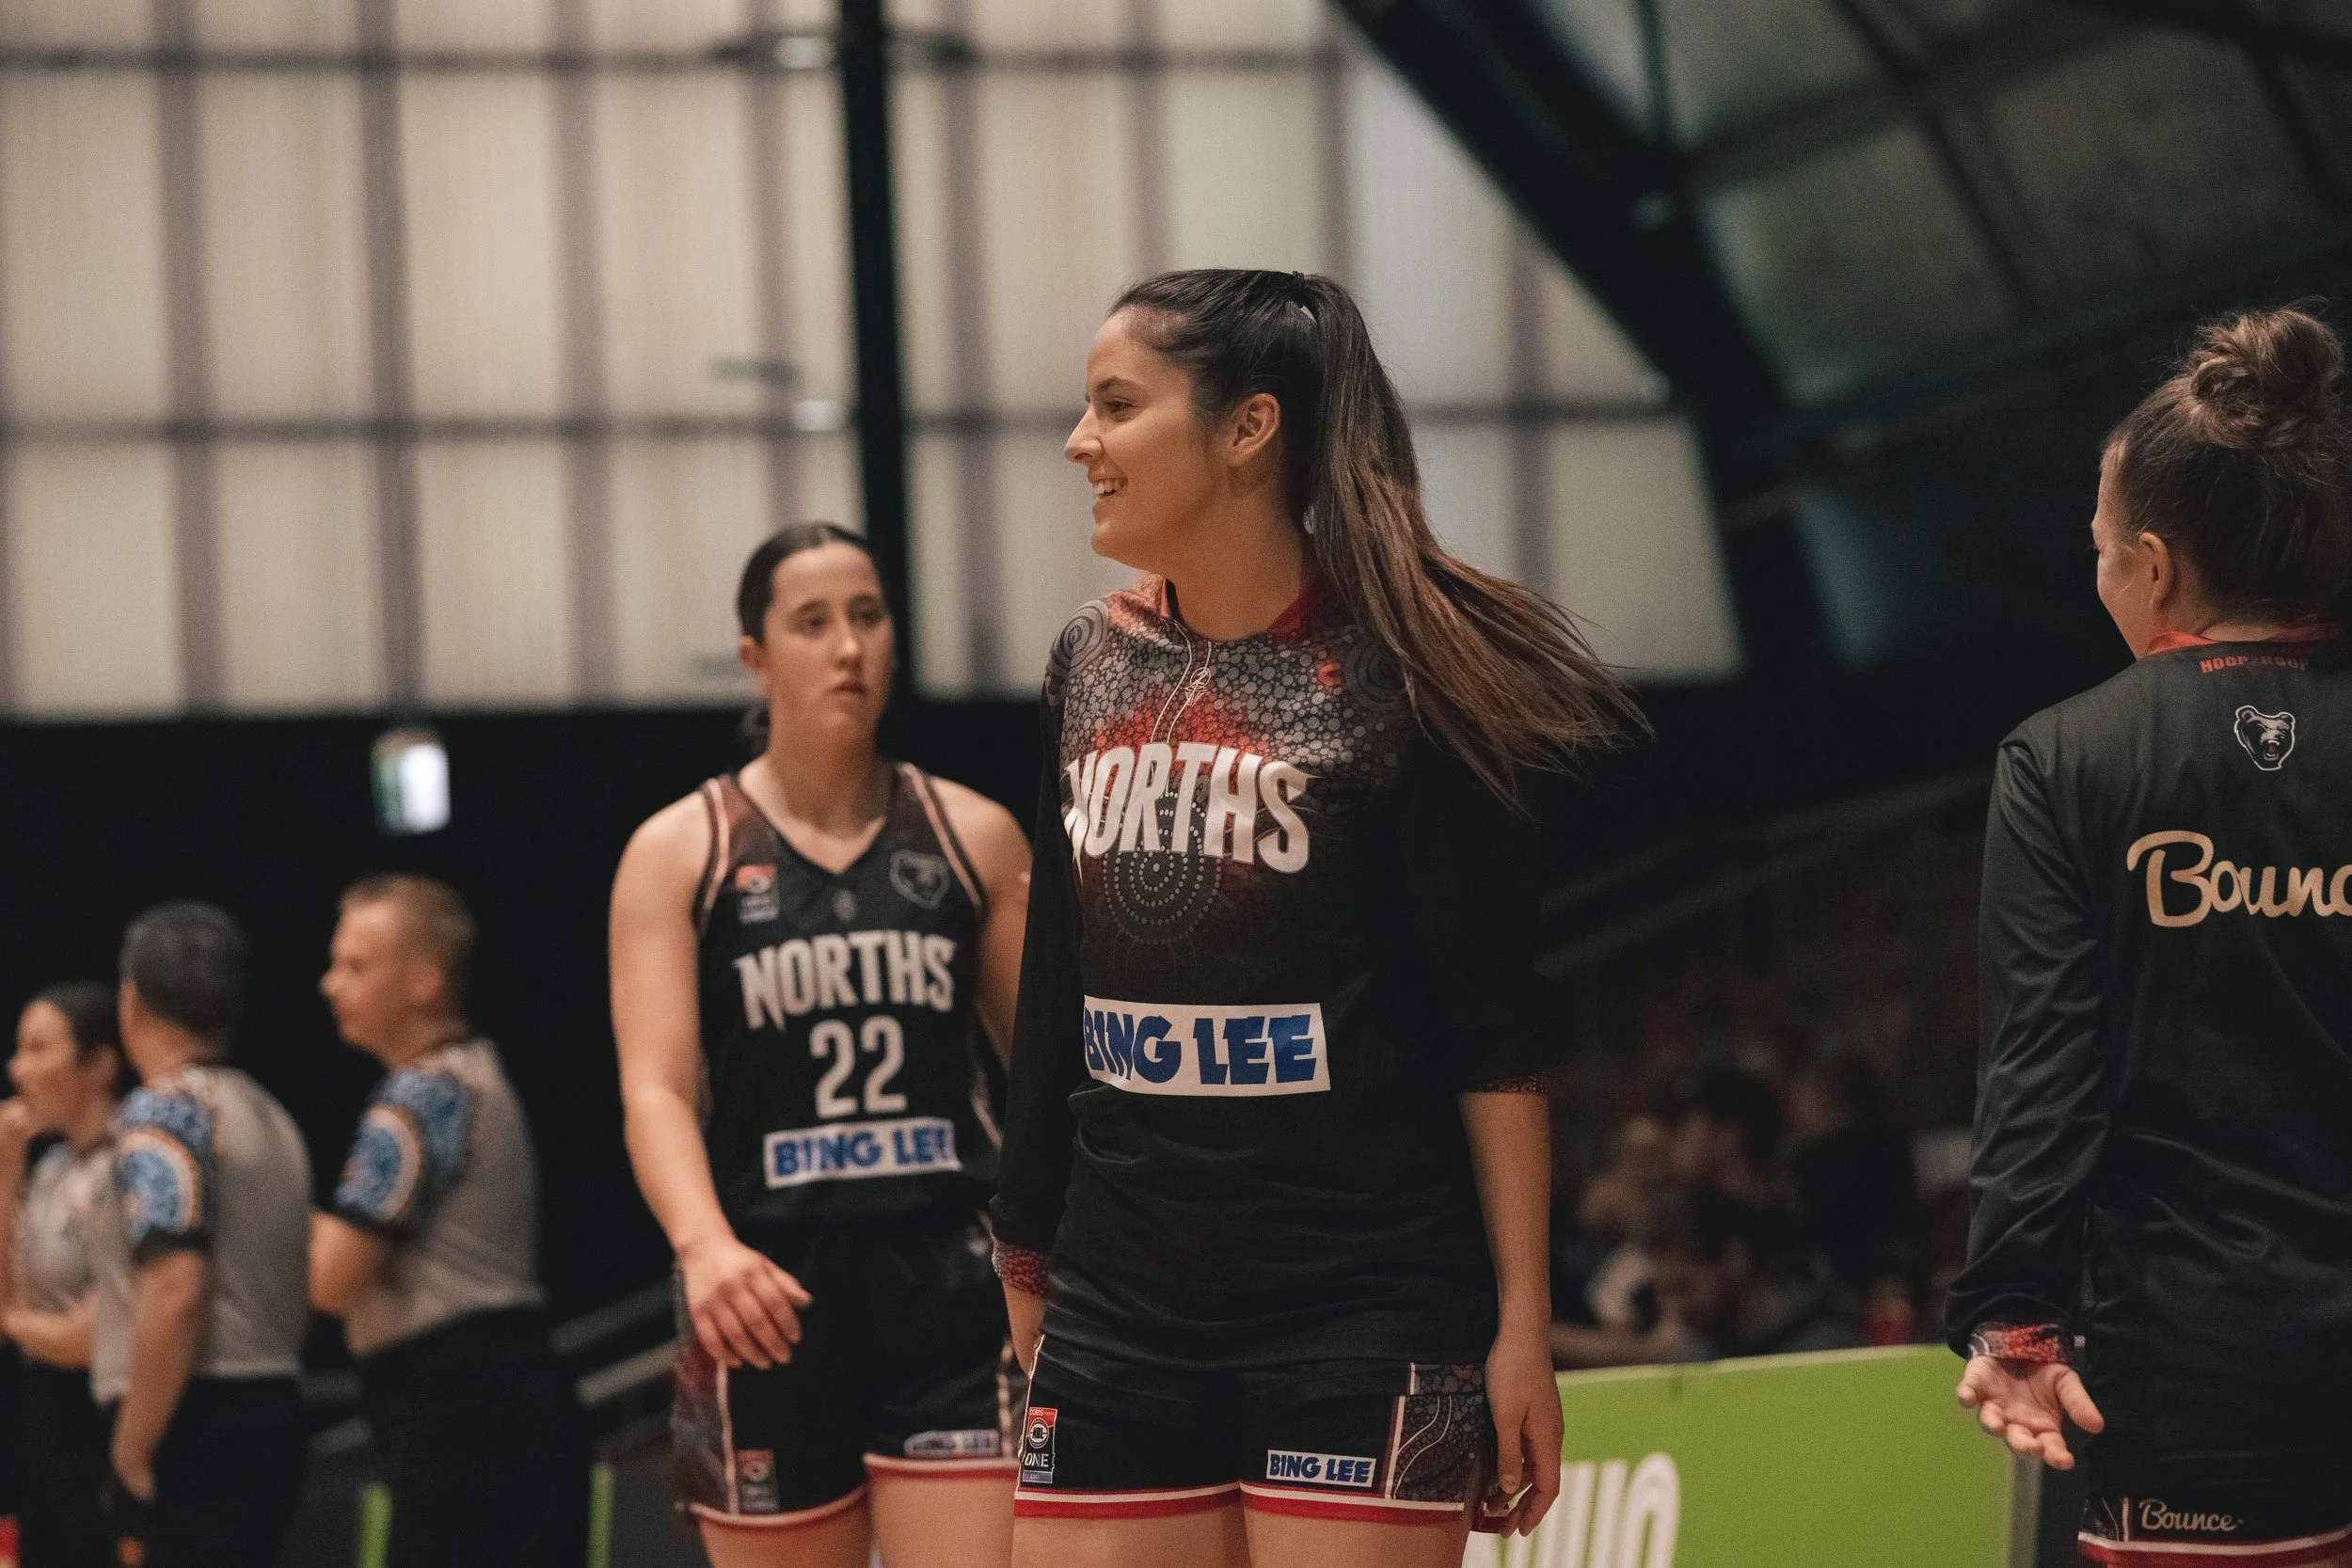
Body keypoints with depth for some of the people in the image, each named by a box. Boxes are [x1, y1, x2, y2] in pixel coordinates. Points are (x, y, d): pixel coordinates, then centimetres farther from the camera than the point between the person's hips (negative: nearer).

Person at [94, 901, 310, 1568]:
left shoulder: (165, 1109, -10)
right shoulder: (270, 1116, 17)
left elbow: (174, 1290, -21)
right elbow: (304, 1298, 21)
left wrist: (132, 1456, -16)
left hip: (194, 1421, -9)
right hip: (273, 1409, 9)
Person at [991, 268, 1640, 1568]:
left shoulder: (1388, 677, -8)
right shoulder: (1093, 663, 10)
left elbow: (1495, 1033, -8)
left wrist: (1520, 1321, -11)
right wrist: (1026, 1261, 18)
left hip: (1361, 1315, -6)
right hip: (1120, 1314, 6)